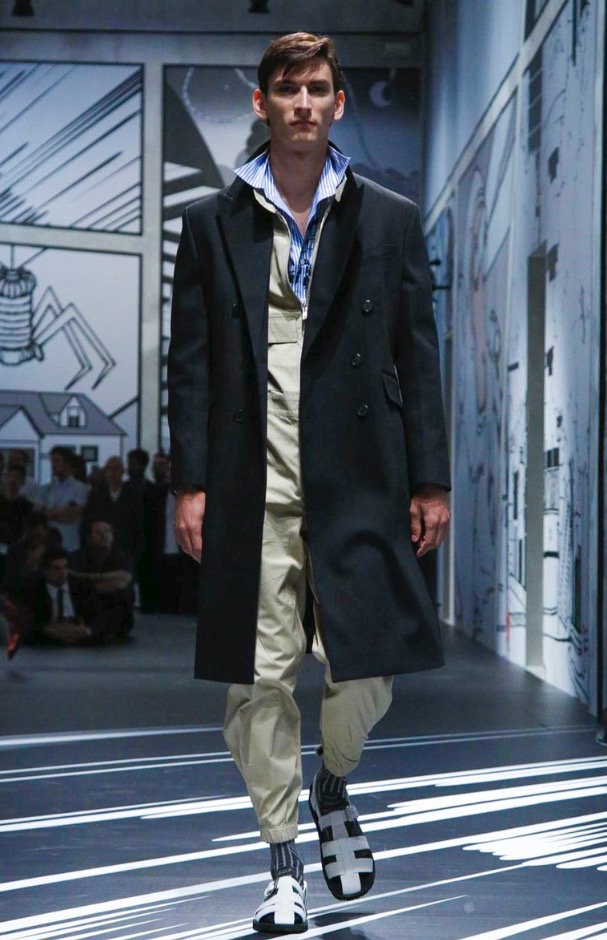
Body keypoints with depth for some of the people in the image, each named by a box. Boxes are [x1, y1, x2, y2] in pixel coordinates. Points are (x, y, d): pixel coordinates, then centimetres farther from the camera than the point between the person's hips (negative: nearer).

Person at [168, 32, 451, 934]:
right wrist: (190, 483, -1)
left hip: (356, 484, 0)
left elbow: (419, 358, 8)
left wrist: (430, 482, 3)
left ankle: (332, 785, 31)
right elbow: (190, 362, 6)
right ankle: (284, 861, 14)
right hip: (251, 486, 0)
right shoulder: (211, 224, 8)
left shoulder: (390, 221, 8)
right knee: (260, 680, 1)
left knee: (367, 668, -2)